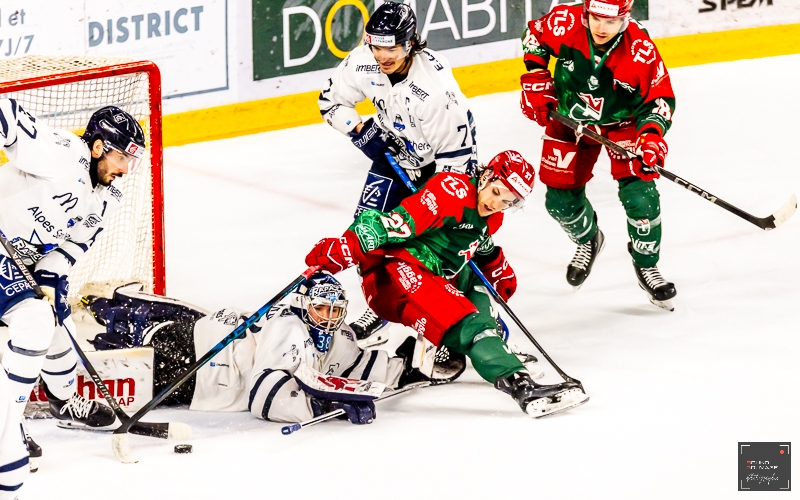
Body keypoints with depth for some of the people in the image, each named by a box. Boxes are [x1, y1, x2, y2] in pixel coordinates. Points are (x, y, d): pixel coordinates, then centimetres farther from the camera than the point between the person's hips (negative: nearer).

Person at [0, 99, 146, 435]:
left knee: (58, 326, 20)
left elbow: (74, 243, 2)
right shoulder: (64, 154, -25)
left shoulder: (106, 200, 3)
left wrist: (49, 279, -14)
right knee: (35, 320, -22)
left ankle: (65, 402, 45)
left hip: (32, 259, 10)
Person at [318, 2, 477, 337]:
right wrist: (361, 131, -20)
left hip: (438, 157, -6)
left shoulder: (434, 81, -36)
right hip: (394, 149, 6)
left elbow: (454, 149, -29)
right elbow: (331, 102, -3)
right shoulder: (363, 62, -20)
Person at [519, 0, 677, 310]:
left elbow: (660, 98, -18)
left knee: (640, 195, -15)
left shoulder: (641, 51, -30)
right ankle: (588, 241, 39)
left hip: (622, 122, -2)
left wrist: (651, 134, -33)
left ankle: (646, 266, 8)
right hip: (569, 118, 2)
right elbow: (534, 36, -3)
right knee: (561, 199, 5)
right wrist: (535, 81, -7)